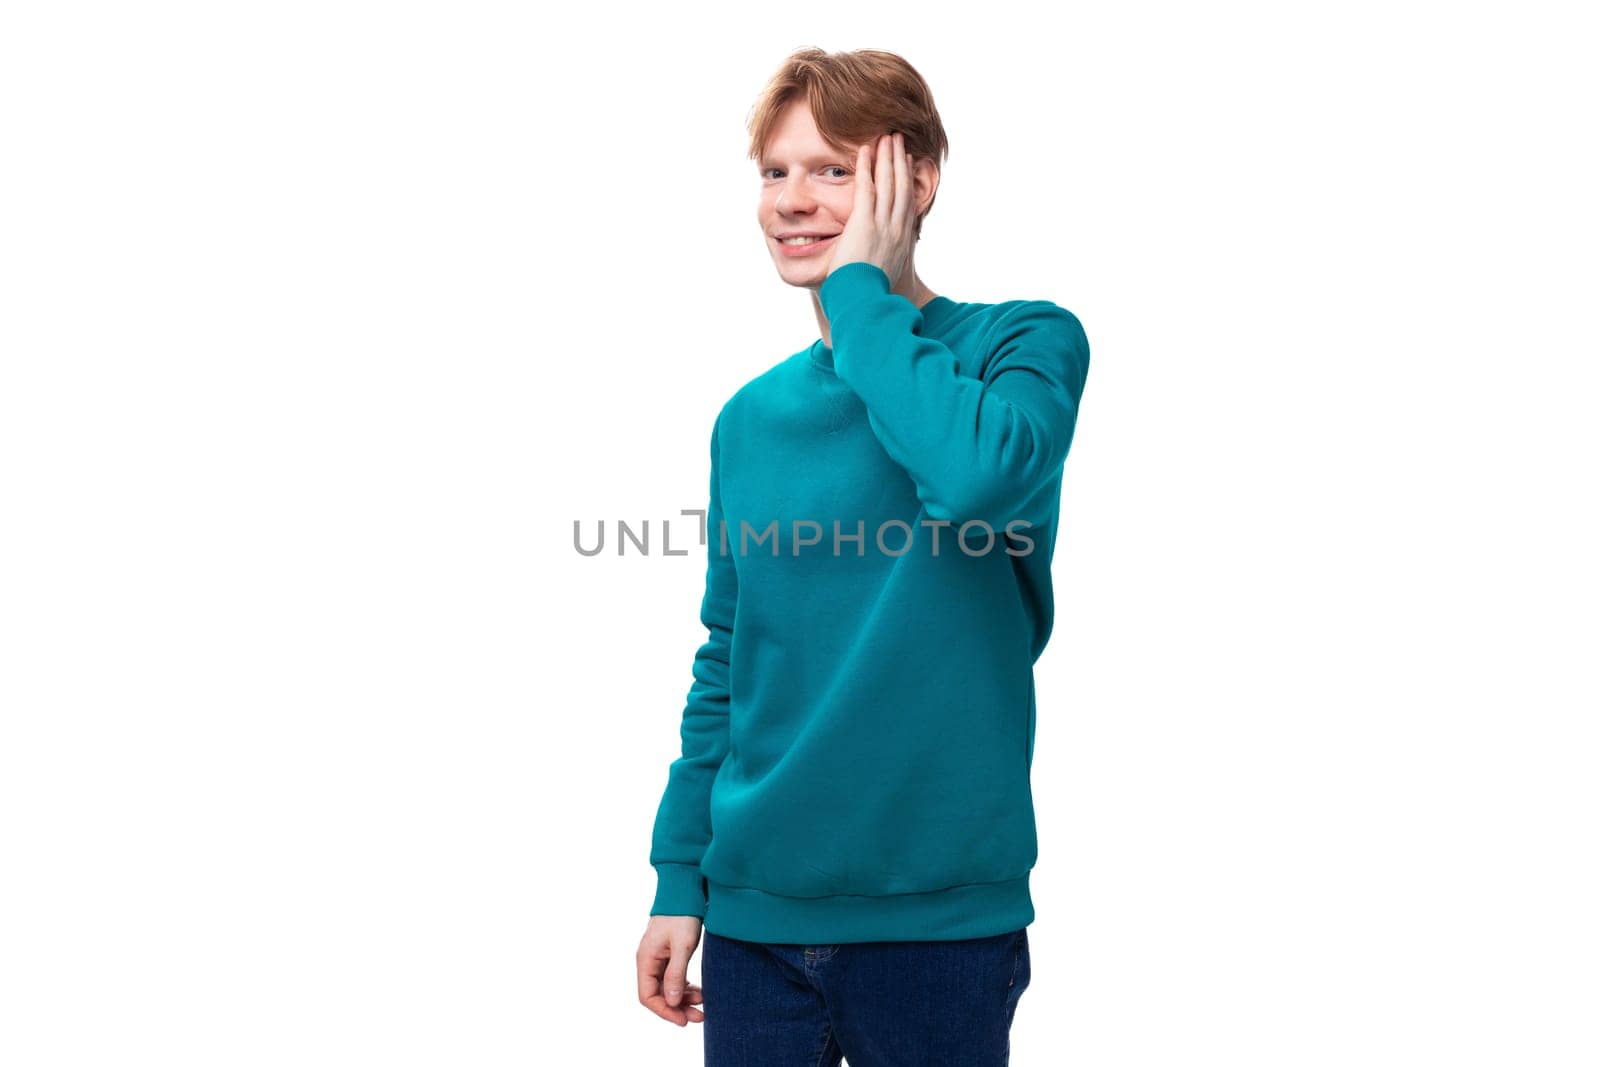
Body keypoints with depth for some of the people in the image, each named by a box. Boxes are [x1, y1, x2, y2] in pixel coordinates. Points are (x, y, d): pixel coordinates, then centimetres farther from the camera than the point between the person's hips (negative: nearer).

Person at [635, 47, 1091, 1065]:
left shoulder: (1028, 344, -6)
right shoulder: (751, 417, 8)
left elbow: (978, 473, -29)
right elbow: (724, 667, 13)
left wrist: (863, 289, -16)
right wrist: (680, 876, 9)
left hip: (938, 913, -4)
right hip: (754, 912, 4)